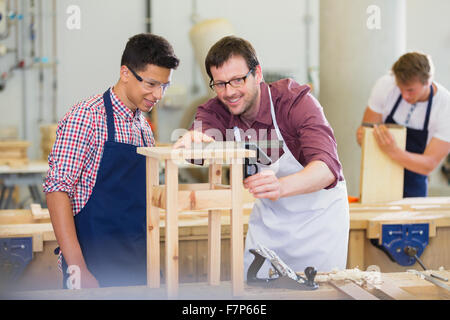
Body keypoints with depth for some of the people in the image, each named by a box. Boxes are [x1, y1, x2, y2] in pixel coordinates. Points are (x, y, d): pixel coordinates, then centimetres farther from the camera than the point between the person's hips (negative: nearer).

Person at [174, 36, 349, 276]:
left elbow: (328, 167, -38)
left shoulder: (295, 101, -25)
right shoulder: (216, 110, -11)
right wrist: (192, 139, -56)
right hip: (267, 215, 4)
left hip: (318, 211, -3)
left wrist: (280, 186, -58)